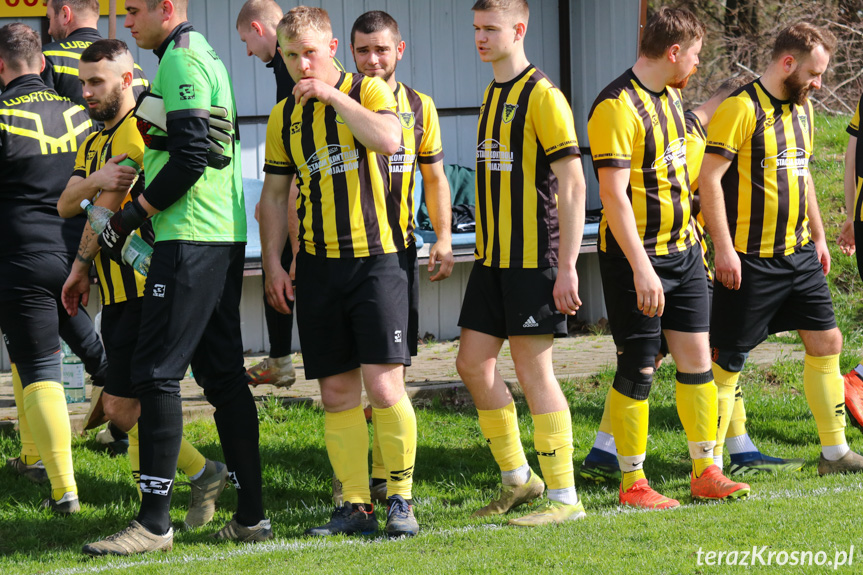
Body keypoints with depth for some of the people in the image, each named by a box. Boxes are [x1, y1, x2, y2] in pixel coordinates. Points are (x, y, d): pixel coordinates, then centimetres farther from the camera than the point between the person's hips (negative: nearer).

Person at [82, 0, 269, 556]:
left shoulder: (180, 61, -11)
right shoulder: (206, 57, 20)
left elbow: (192, 155, -19)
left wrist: (130, 217, -12)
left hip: (189, 240, -10)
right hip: (224, 238, 10)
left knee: (157, 374, -9)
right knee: (222, 374, 10)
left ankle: (154, 521, -11)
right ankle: (251, 515, 10)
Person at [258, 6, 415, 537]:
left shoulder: (369, 91, 0)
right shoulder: (284, 115, 13)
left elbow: (388, 139, -20)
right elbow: (274, 194, 17)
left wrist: (333, 95, -16)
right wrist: (274, 262, 8)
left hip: (376, 255, -4)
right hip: (317, 264, 4)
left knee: (384, 385, -12)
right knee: (336, 392, 3)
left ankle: (401, 499, -1)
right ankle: (355, 506, 8)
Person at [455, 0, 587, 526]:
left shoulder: (542, 97, -12)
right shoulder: (493, 95, 14)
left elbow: (572, 185, -15)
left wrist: (567, 267, -19)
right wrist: (487, 252, 19)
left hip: (533, 260, -9)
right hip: (493, 258, 9)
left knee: (534, 370, -5)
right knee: (473, 363, 8)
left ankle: (565, 497, 3)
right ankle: (518, 478, 22)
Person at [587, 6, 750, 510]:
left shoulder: (671, 96, 10)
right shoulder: (618, 107, -19)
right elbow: (613, 194, -23)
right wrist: (642, 269, -26)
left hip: (683, 249, 8)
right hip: (637, 257, -8)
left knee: (697, 357, 7)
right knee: (639, 369, -2)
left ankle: (706, 473, 13)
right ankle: (633, 483, 6)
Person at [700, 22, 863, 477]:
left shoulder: (802, 109, 12)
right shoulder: (741, 109, -15)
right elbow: (710, 178, -18)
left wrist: (818, 235, 21)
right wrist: (724, 247, -21)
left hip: (798, 253, 8)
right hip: (750, 259, -8)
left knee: (826, 342, 7)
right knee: (728, 356, -2)